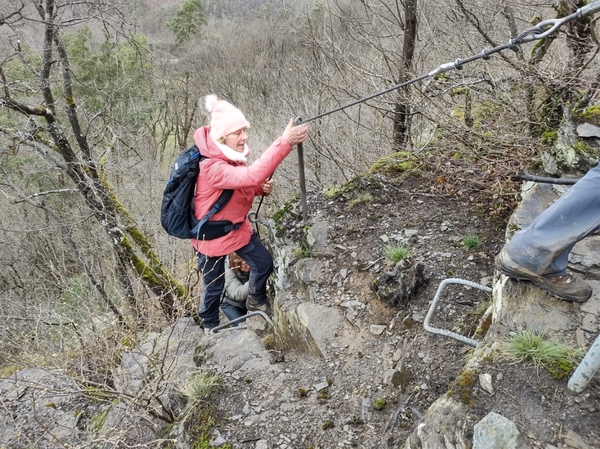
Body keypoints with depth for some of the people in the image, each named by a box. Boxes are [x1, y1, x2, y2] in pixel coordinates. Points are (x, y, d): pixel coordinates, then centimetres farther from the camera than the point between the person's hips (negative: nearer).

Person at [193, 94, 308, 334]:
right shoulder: (211, 168, -35)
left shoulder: (233, 156, -8)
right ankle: (210, 326, 41)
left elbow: (245, 185, 9)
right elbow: (252, 175, -50)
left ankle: (256, 300, 43)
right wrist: (285, 142, -56)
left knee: (264, 263, 12)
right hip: (212, 234, -7)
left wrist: (262, 188, -15)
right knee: (214, 287, 12)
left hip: (239, 226, 7)